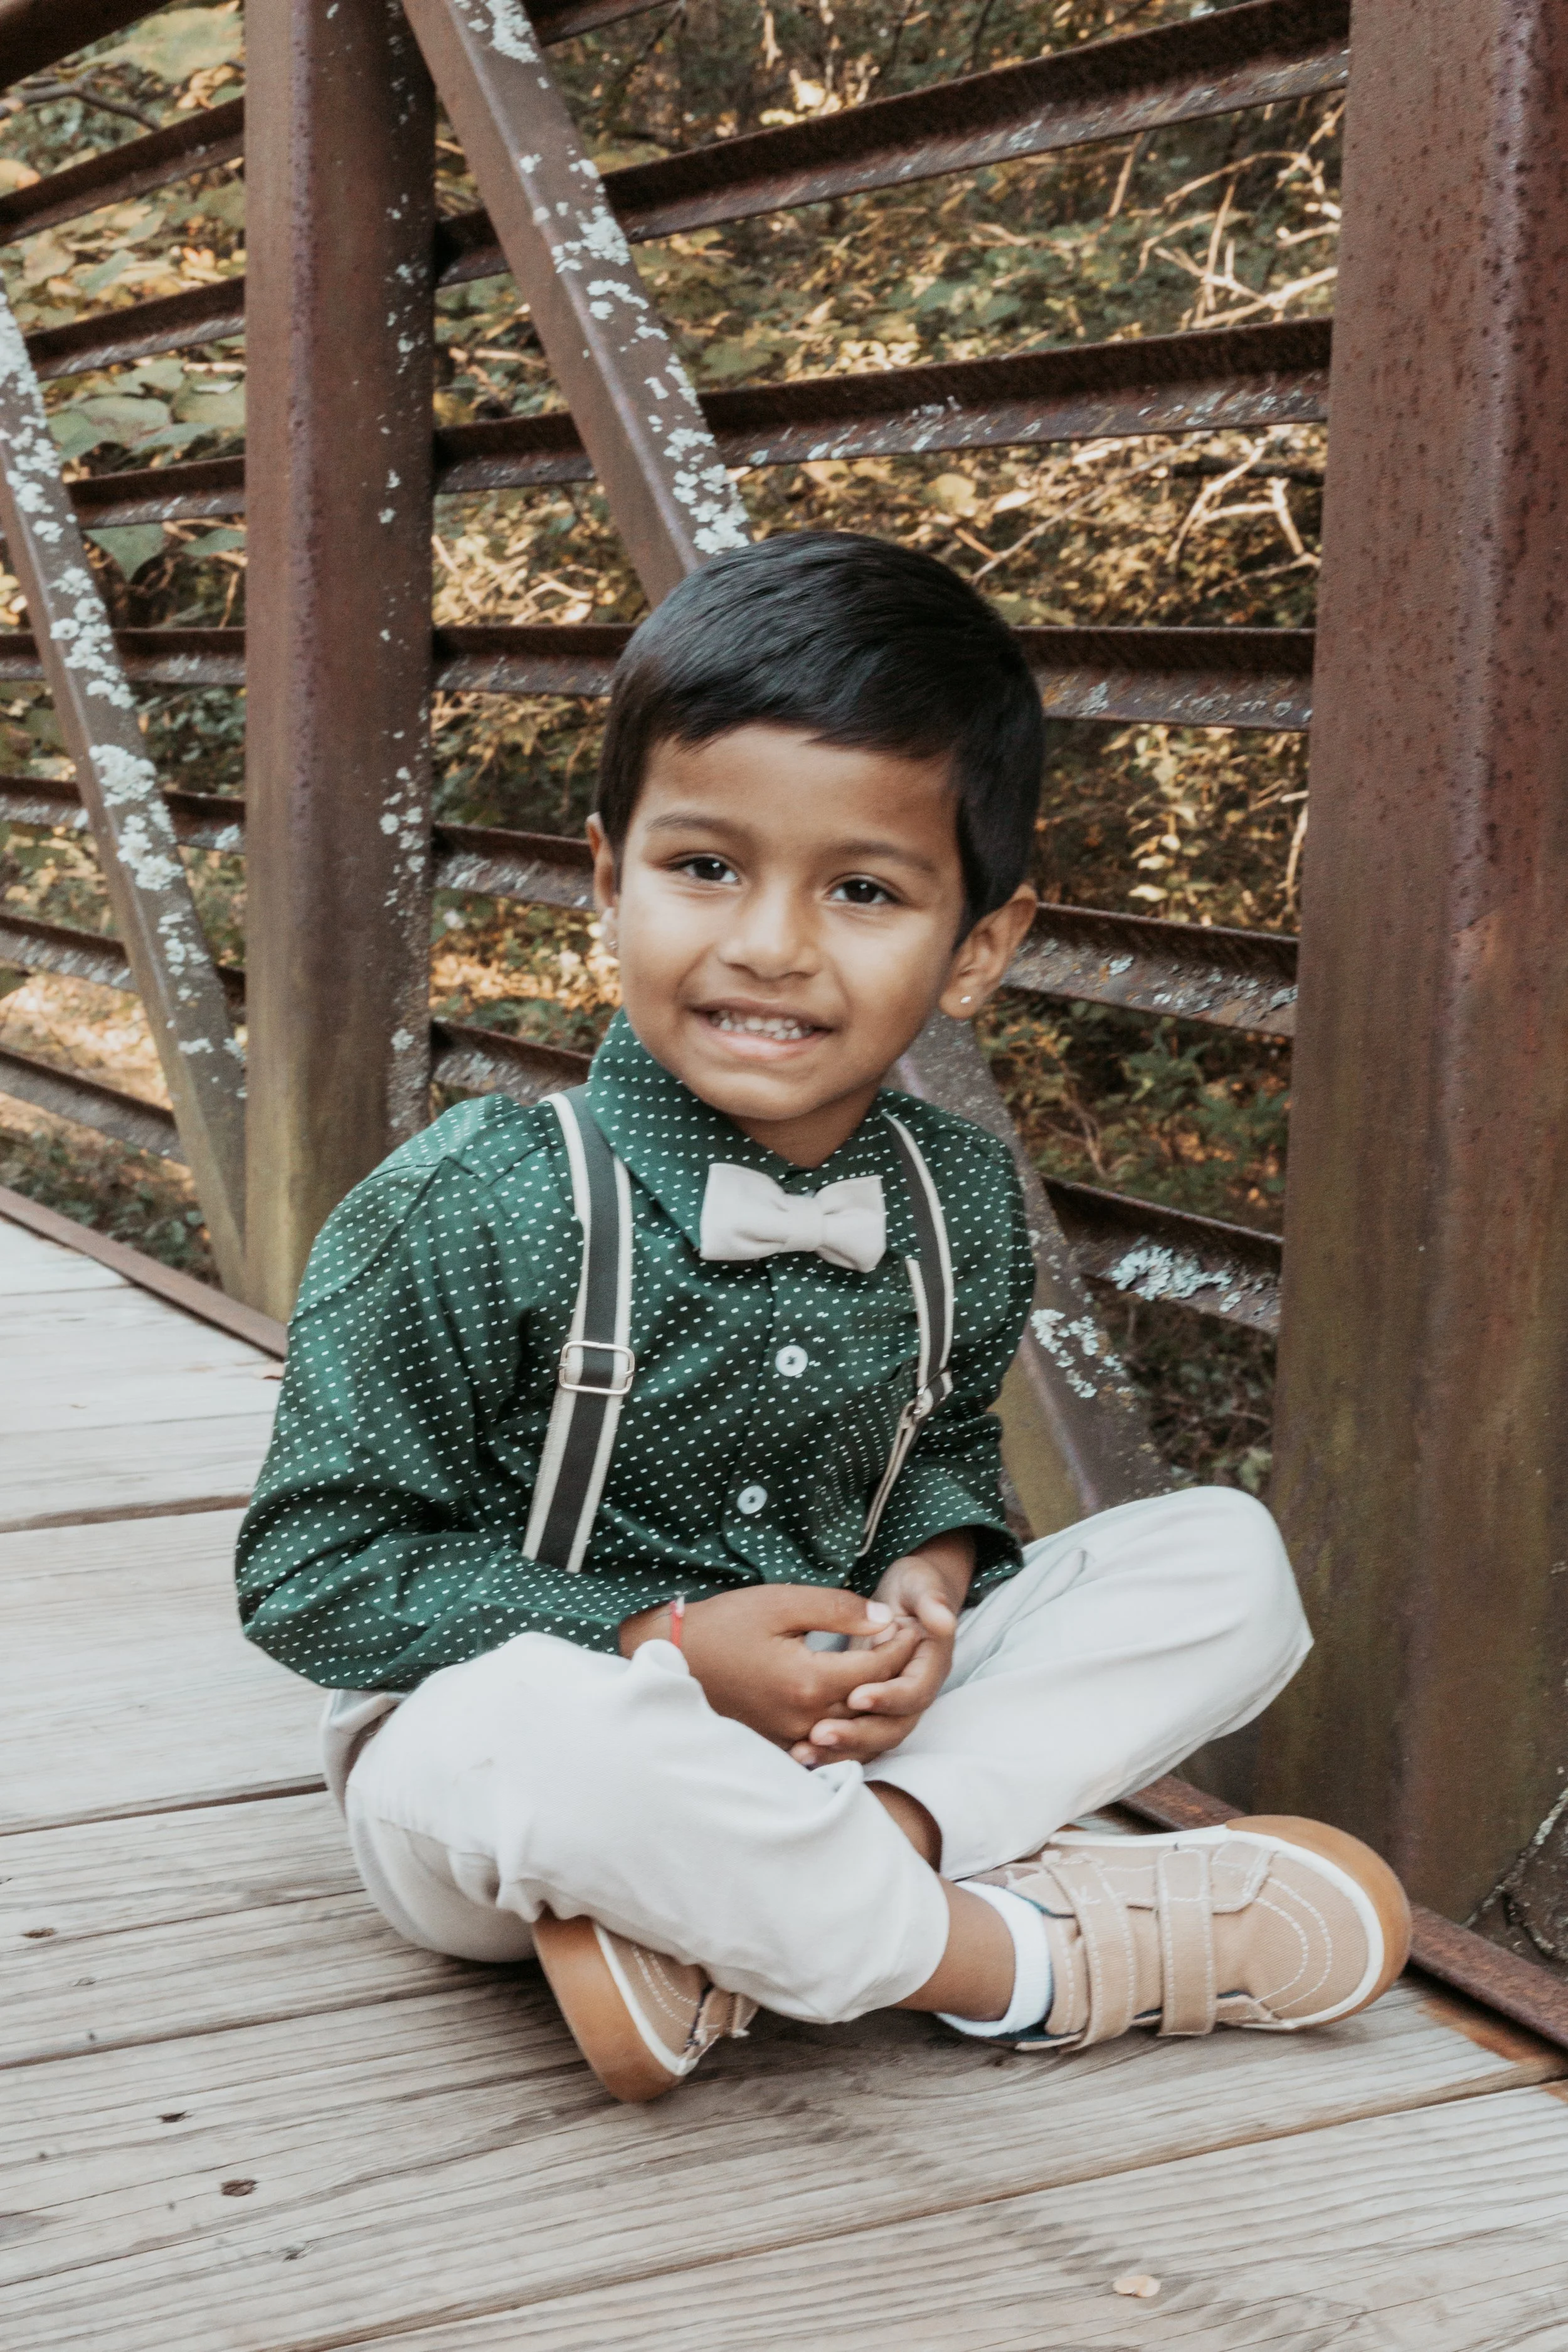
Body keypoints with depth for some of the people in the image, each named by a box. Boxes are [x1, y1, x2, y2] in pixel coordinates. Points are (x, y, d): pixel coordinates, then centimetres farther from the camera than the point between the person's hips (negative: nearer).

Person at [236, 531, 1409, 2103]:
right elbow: (311, 1571, -14)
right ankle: (1001, 1951, -17)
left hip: (831, 1736, 6)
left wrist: (931, 1575, -9)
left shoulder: (959, 1204, -3)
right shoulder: (470, 1210, -18)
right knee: (534, 1733, -41)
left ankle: (705, 1931, -24)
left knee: (1227, 1560, -6)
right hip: (489, 1759, -5)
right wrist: (665, 1647, -22)